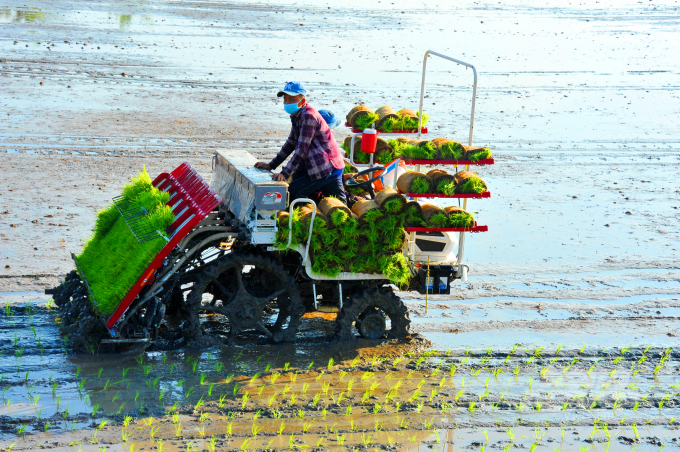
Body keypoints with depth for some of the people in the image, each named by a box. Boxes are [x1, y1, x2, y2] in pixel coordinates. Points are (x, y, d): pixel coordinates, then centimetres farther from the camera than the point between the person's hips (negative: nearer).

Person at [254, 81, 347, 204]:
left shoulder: (309, 116, -18)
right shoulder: (296, 116, 12)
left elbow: (302, 148, -23)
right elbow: (291, 142, 19)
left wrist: (285, 174, -27)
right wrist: (271, 165, 15)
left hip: (328, 167, -10)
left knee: (293, 192, -15)